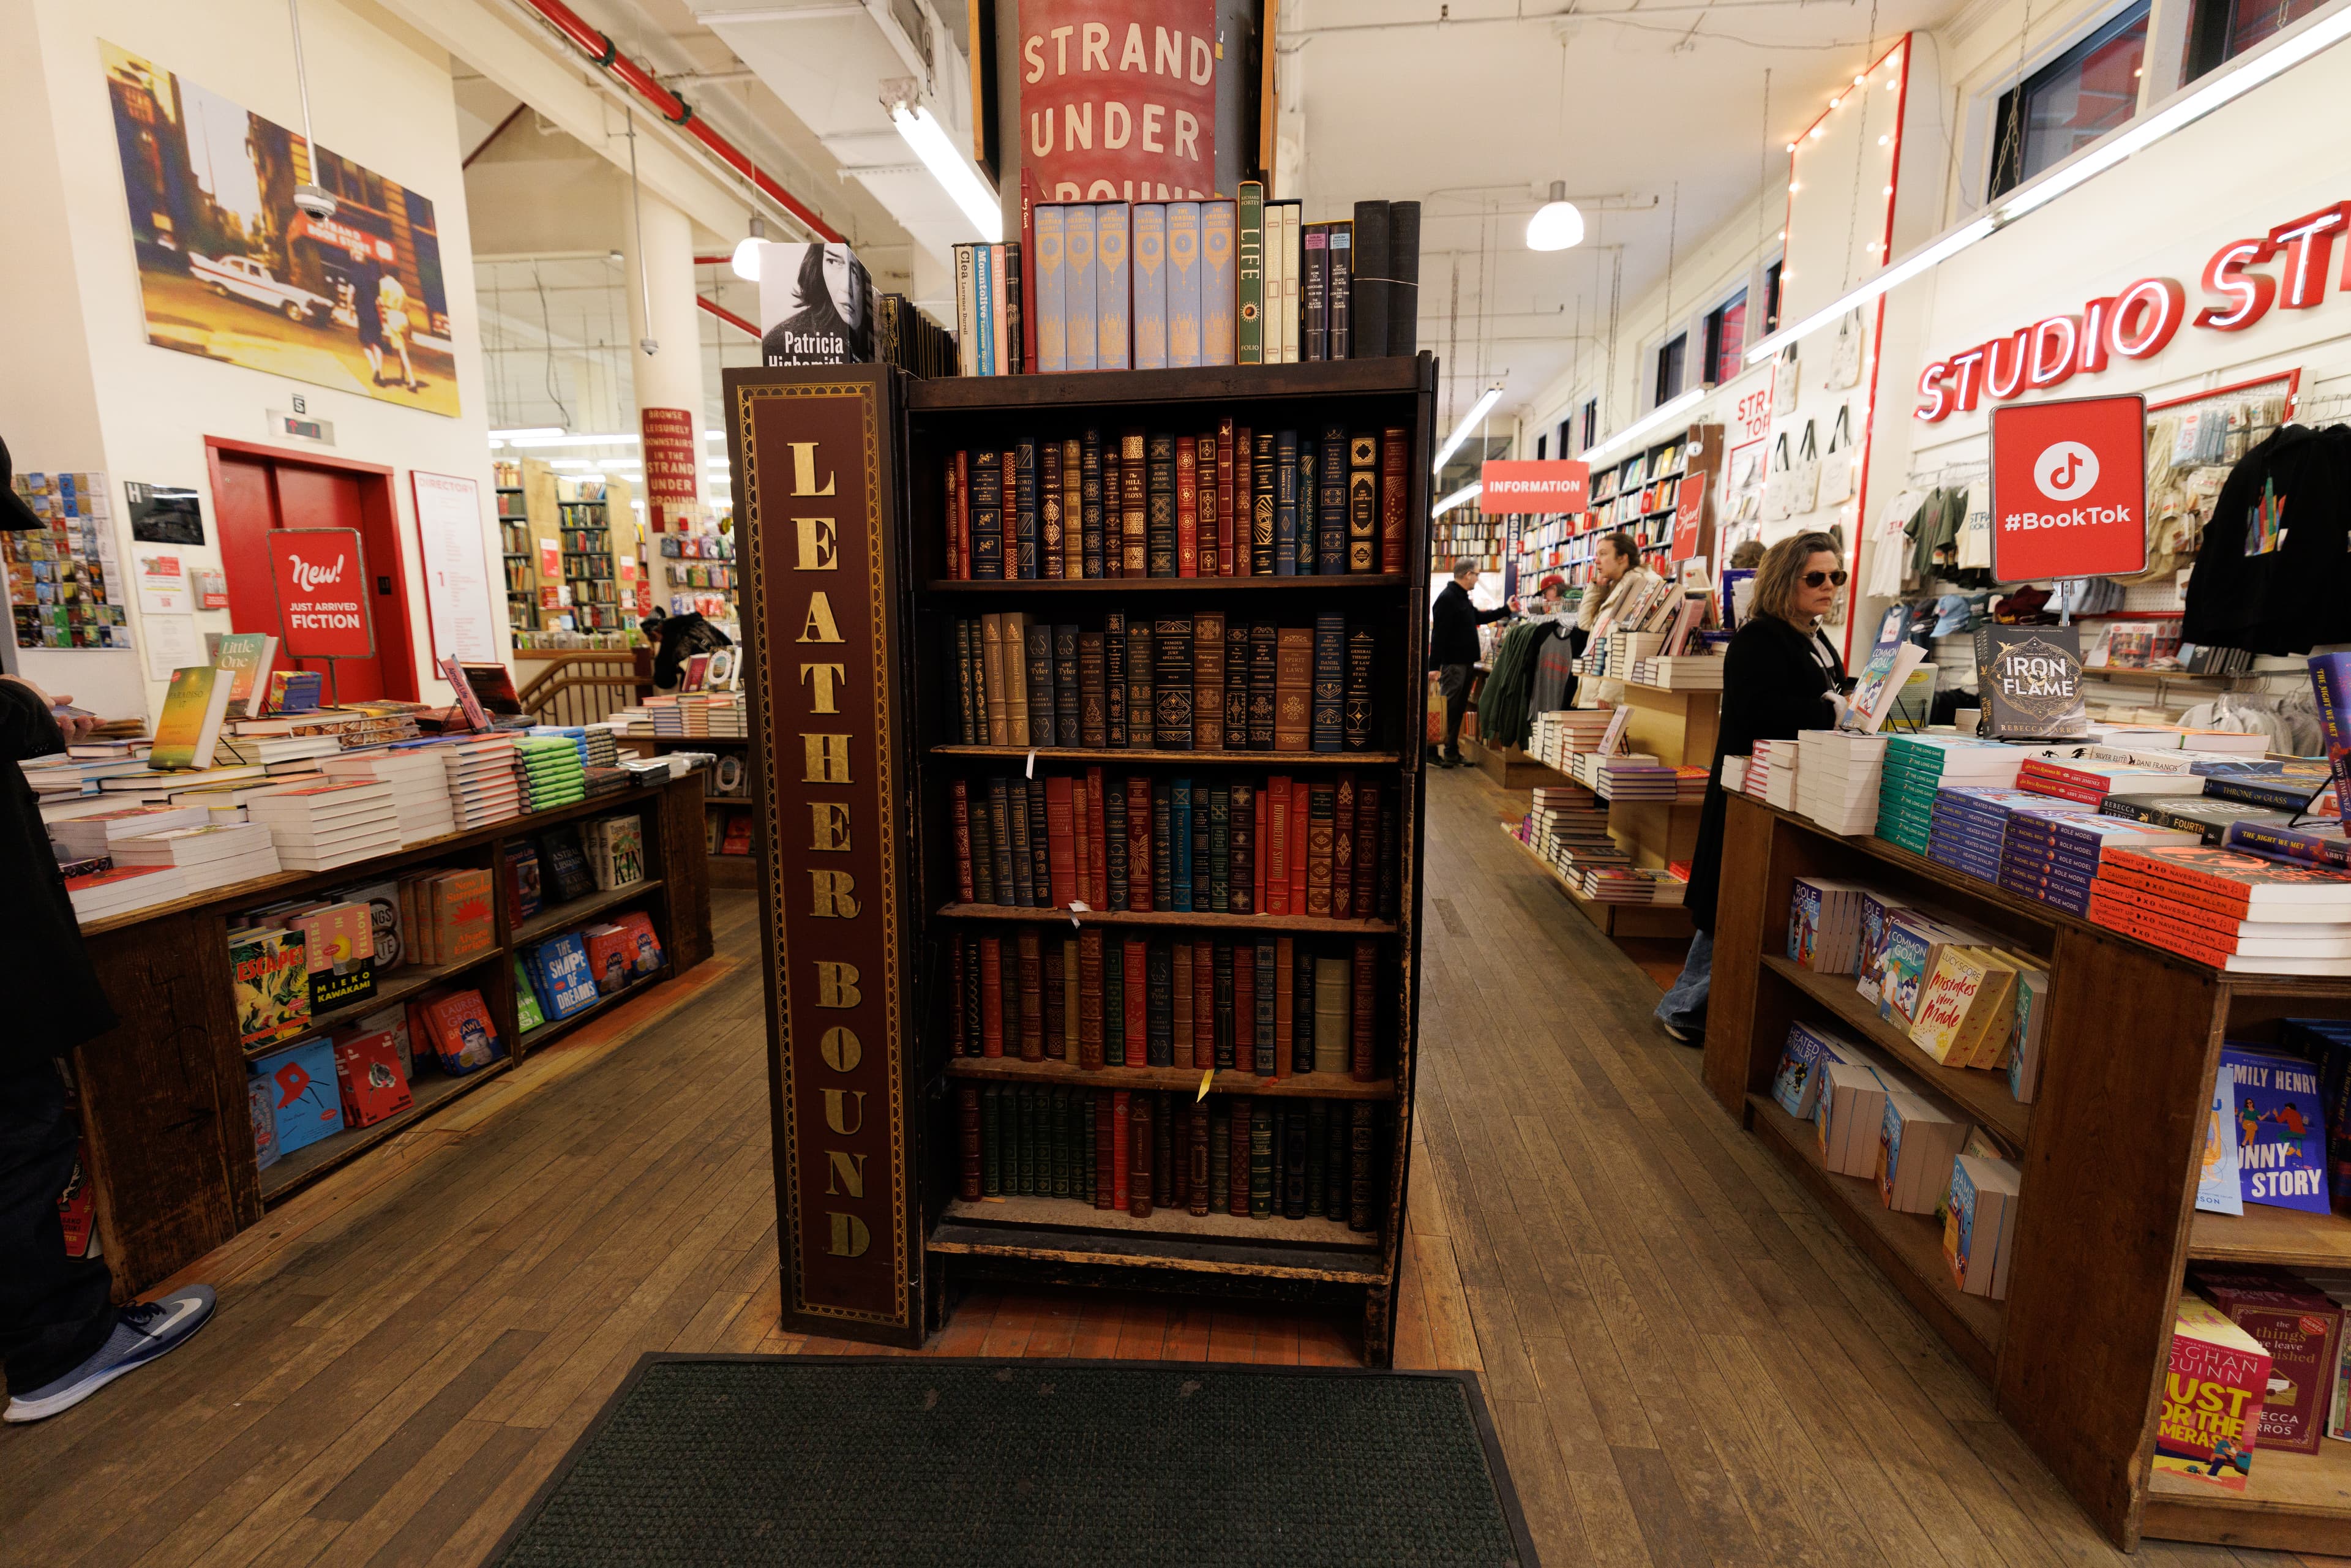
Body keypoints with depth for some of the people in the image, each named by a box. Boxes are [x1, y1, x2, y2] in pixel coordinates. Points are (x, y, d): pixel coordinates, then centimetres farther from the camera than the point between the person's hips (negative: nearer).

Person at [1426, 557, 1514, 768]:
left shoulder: (1462, 598, 17)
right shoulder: (1447, 599, -15)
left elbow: (1479, 617, 33)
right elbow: (1438, 635, -20)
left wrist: (1506, 609, 34)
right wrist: (1434, 667, -23)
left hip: (1465, 663, 10)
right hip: (1453, 664, -10)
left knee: (1458, 710, 12)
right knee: (1447, 709, -8)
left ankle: (1452, 751, 18)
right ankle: (1432, 752, -3)